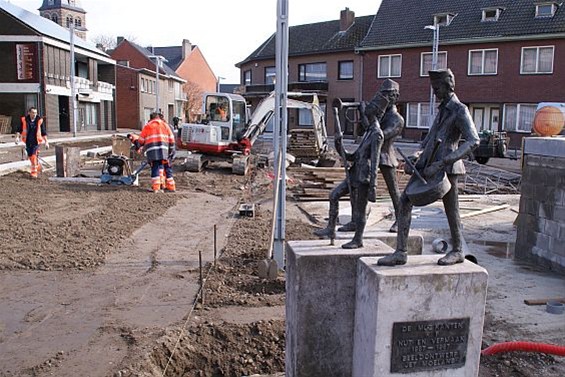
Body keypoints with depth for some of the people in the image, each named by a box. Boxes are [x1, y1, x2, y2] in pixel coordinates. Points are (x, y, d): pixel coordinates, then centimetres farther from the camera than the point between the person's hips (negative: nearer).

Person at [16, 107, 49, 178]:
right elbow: (19, 130, 6)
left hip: (36, 141, -3)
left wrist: (46, 142, -1)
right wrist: (17, 137, -9)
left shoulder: (39, 120, -5)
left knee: (34, 156, -9)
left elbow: (44, 132, 1)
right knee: (30, 156, 13)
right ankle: (38, 166, 37)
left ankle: (34, 172, -3)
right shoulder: (24, 120, -3)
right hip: (28, 142, 3)